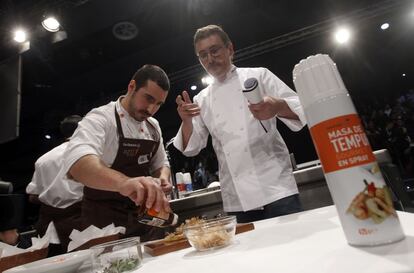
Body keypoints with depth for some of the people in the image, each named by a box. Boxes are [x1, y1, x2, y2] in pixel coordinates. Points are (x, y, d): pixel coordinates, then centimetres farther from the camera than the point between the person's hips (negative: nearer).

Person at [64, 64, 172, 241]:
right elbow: (77, 161, -38)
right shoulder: (101, 118, -18)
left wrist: (163, 179, -11)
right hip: (104, 224, -6)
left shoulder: (153, 126, 2)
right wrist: (123, 182, -56)